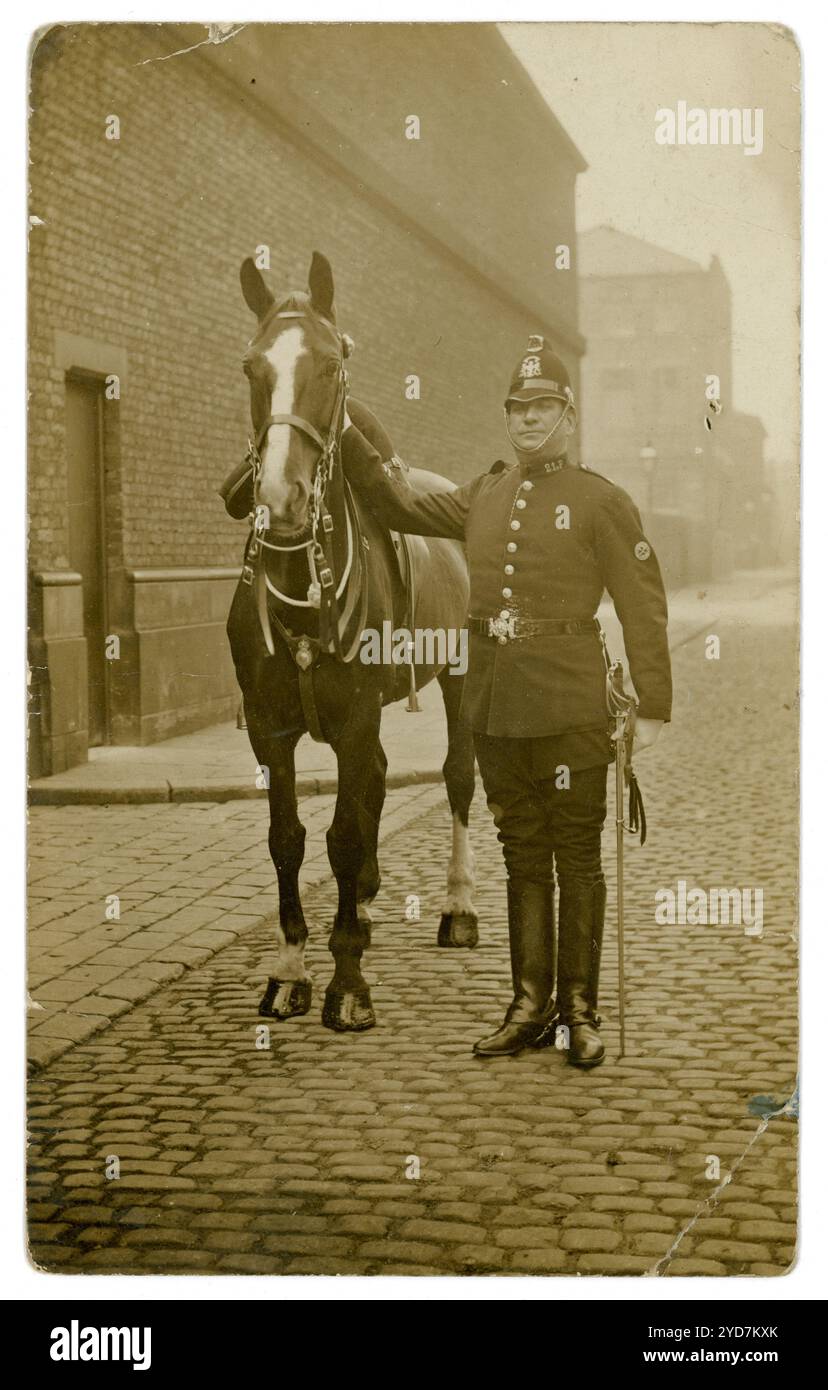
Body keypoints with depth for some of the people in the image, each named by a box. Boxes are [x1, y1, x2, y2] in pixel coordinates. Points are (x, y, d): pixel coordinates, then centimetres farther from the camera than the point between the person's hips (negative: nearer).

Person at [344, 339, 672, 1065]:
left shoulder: (601, 500, -4)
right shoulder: (484, 495, 12)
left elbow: (644, 607, -6)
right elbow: (403, 507, 17)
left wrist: (653, 707, -11)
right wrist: (348, 437, 7)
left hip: (569, 704, -5)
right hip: (494, 705, 5)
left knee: (576, 858, 3)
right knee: (523, 857, 12)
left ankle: (580, 1010, 13)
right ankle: (532, 1005, 20)